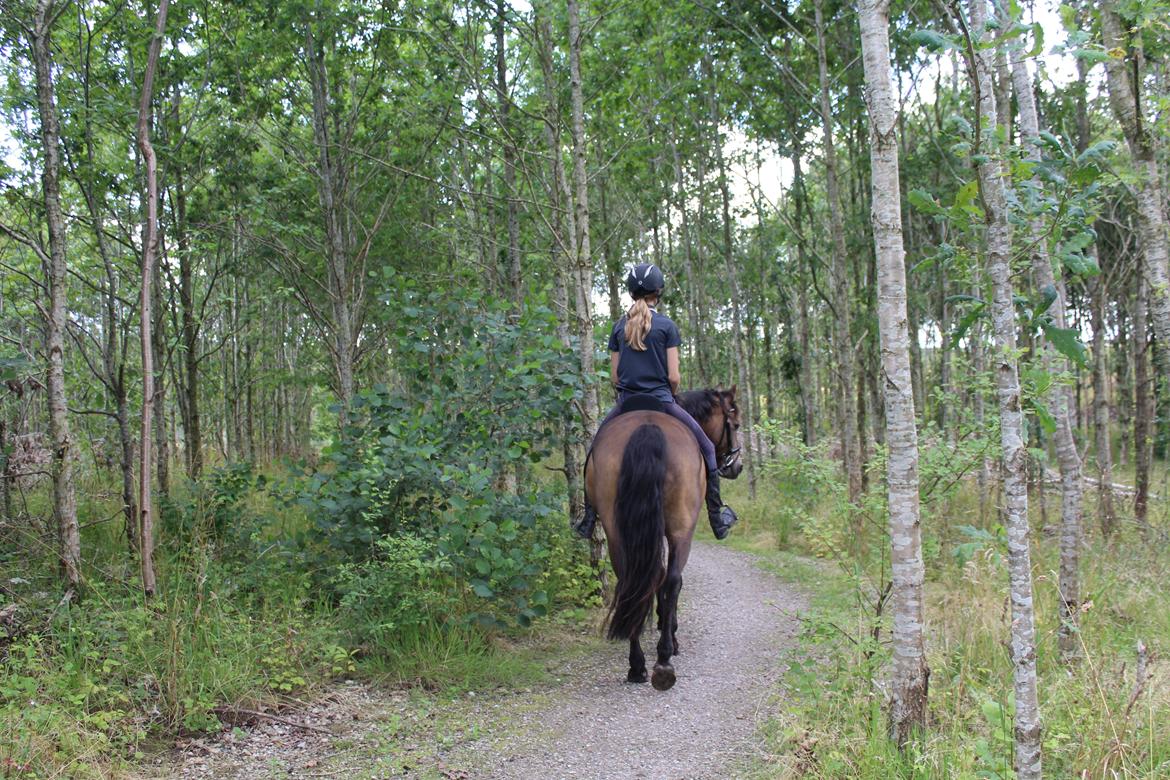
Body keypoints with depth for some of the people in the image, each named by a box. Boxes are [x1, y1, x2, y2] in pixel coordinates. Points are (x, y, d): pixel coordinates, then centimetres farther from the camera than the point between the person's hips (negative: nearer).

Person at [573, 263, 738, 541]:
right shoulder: (666, 325, -5)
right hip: (661, 402, -3)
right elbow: (673, 376, -8)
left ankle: (588, 520, 19)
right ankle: (717, 518, 11)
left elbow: (614, 377, 5)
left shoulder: (619, 327, 5)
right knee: (705, 447, 12)